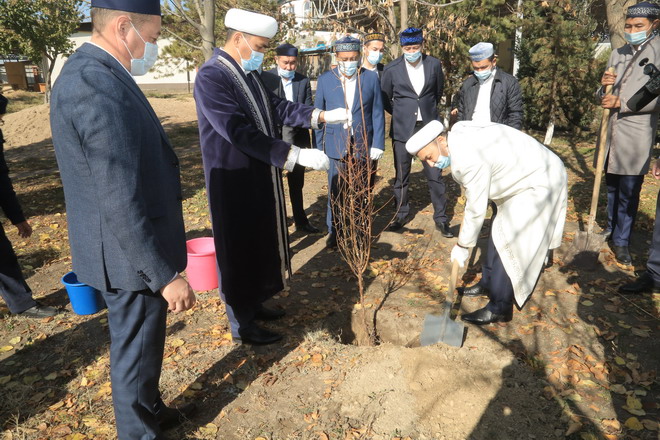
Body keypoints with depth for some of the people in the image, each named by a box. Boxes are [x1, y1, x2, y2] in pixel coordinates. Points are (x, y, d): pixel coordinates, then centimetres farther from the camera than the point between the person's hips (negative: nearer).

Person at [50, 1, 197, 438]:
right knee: (135, 349, 11)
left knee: (140, 343, 25)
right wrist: (166, 275, -21)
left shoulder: (86, 71, 6)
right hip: (130, 255, -10)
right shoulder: (101, 88, -26)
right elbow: (121, 204, -28)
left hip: (132, 247, 10)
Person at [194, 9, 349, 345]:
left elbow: (277, 108, 13)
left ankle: (253, 304, 38)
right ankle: (242, 325, 22)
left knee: (261, 243, 19)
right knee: (239, 250, 4)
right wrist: (296, 155, -30)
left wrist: (322, 116, 2)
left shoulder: (248, 72, 7)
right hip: (234, 182, -9)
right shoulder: (211, 77, -21)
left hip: (260, 176, 9)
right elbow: (240, 132, -29)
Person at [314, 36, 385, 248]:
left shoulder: (371, 78, 1)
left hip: (363, 146, 0)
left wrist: (378, 145, -3)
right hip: (336, 146, 0)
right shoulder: (325, 80, 2)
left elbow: (378, 114, 2)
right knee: (335, 192, 5)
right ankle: (334, 230, 21)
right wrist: (319, 147, 3)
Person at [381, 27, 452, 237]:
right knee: (401, 175, 8)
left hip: (429, 126, 1)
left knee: (435, 175, 2)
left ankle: (441, 218, 14)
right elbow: (385, 98, 10)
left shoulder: (434, 64, -1)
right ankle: (402, 214, 26)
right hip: (403, 129, 0)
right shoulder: (392, 69, -4)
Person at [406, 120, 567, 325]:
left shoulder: (469, 159, -30)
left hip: (540, 183, -10)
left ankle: (499, 309, 0)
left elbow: (476, 210, -23)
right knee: (499, 233, 16)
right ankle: (490, 285, 32)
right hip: (528, 175, 10)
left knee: (507, 239, -9)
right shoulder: (459, 134, -2)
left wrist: (462, 246, -12)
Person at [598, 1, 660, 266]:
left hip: (636, 136, -5)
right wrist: (604, 87, -6)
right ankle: (611, 227, 32)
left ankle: (621, 242, 10)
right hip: (611, 132, 5)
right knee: (611, 186, 16)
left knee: (629, 193, -1)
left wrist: (621, 102, -16)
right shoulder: (617, 54, 13)